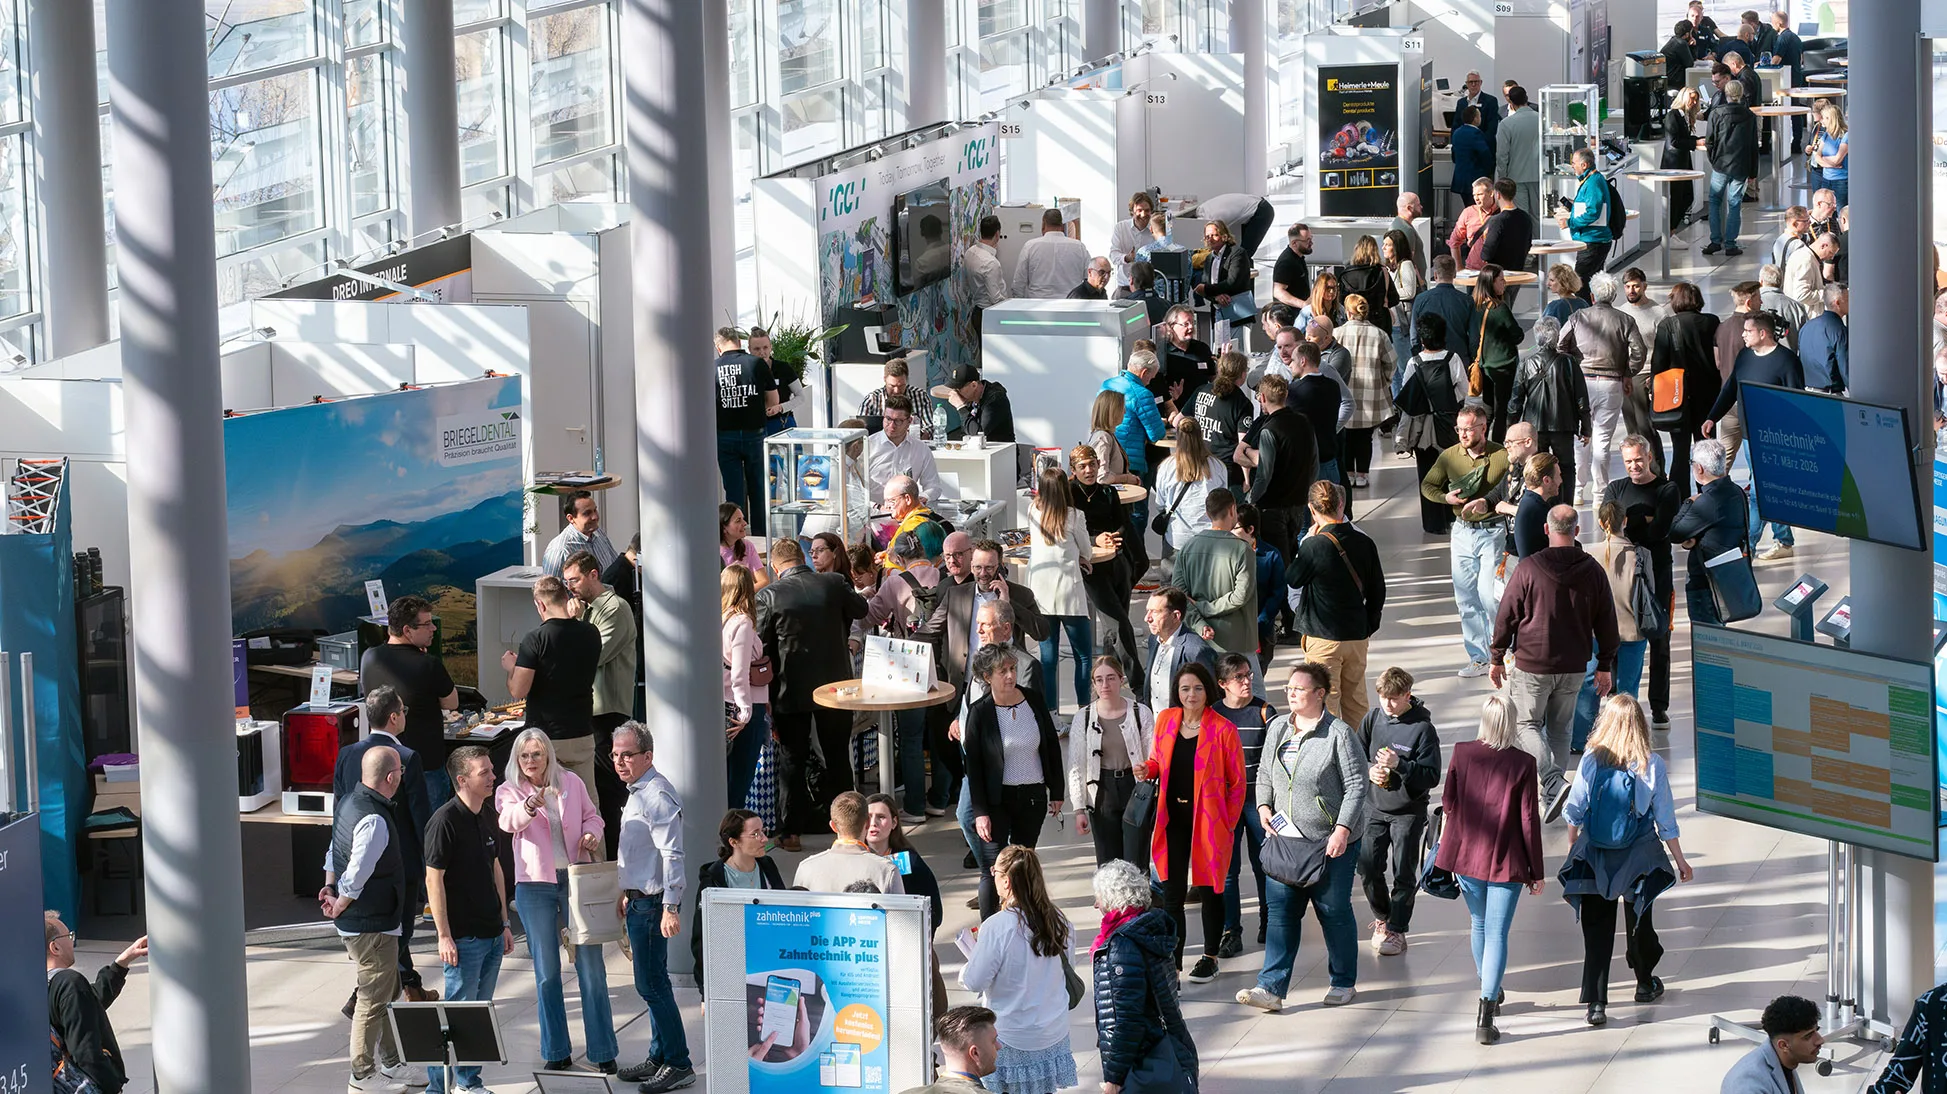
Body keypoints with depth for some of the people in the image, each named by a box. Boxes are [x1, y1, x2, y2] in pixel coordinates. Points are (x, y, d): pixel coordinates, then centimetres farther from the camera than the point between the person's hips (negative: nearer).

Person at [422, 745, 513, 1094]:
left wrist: (505, 923, 17)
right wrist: (444, 936, -17)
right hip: (463, 936, -8)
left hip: (492, 933, 8)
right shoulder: (446, 820, -15)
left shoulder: (487, 816, 10)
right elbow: (433, 879, -15)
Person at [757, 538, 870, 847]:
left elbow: (761, 645, -8)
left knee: (792, 759, 8)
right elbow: (860, 609, 12)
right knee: (838, 756, 15)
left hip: (791, 690, -2)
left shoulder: (769, 595, -14)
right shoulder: (834, 584, -7)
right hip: (835, 683, 2)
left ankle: (792, 831, 8)